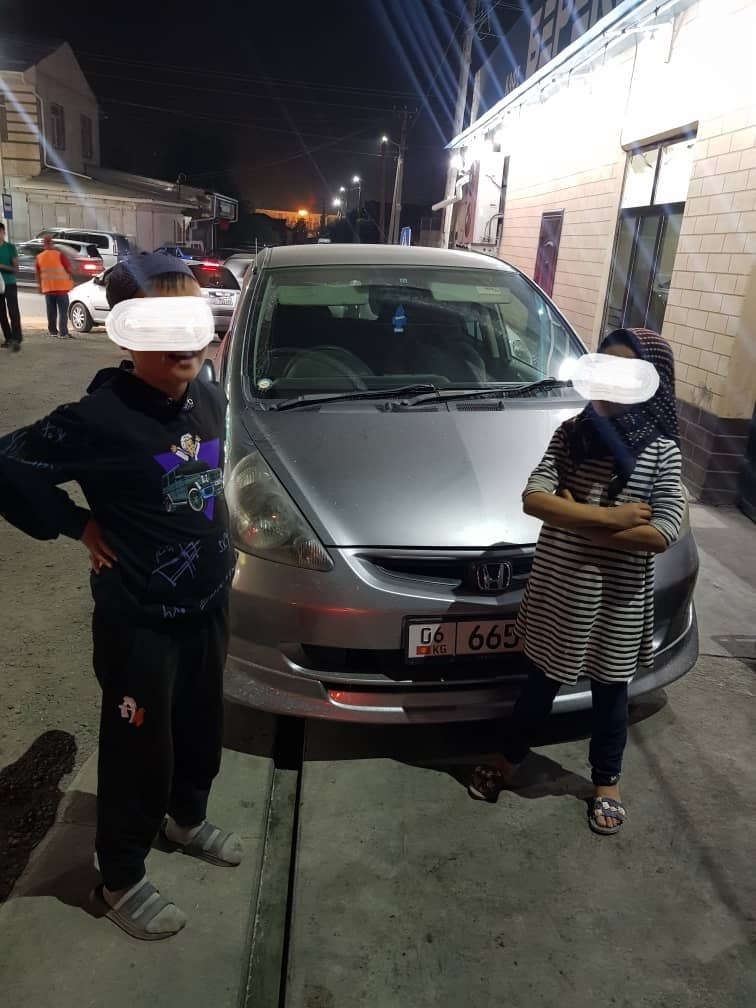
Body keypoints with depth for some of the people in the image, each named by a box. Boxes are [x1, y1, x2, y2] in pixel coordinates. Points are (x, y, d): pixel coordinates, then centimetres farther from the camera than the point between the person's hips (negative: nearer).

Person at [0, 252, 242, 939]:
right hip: (138, 618, -6)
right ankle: (121, 881, 35)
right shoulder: (101, 417, -23)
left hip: (208, 602, 7)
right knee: (139, 749, 10)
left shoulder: (210, 399, -2)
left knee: (202, 726, 23)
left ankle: (188, 818, 52)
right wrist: (79, 524, -12)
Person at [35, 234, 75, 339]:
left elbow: (38, 274, 10)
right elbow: (69, 269, -7)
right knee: (63, 311, -3)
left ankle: (53, 331, 21)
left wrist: (40, 287, 20)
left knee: (51, 311, 14)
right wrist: (70, 279, 11)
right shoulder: (60, 255, -9)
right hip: (61, 287, -4)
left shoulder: (39, 257, 5)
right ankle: (63, 333, -10)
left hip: (47, 288, 4)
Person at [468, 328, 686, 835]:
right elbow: (533, 498, -14)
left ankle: (607, 781, 42)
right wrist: (608, 517, -23)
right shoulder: (571, 433, -4)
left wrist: (577, 521, -18)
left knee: (610, 691, 18)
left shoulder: (662, 450, -10)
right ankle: (508, 758, 43)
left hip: (619, 599, -1)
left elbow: (663, 534, -18)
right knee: (540, 681, 19)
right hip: (557, 588, 2)